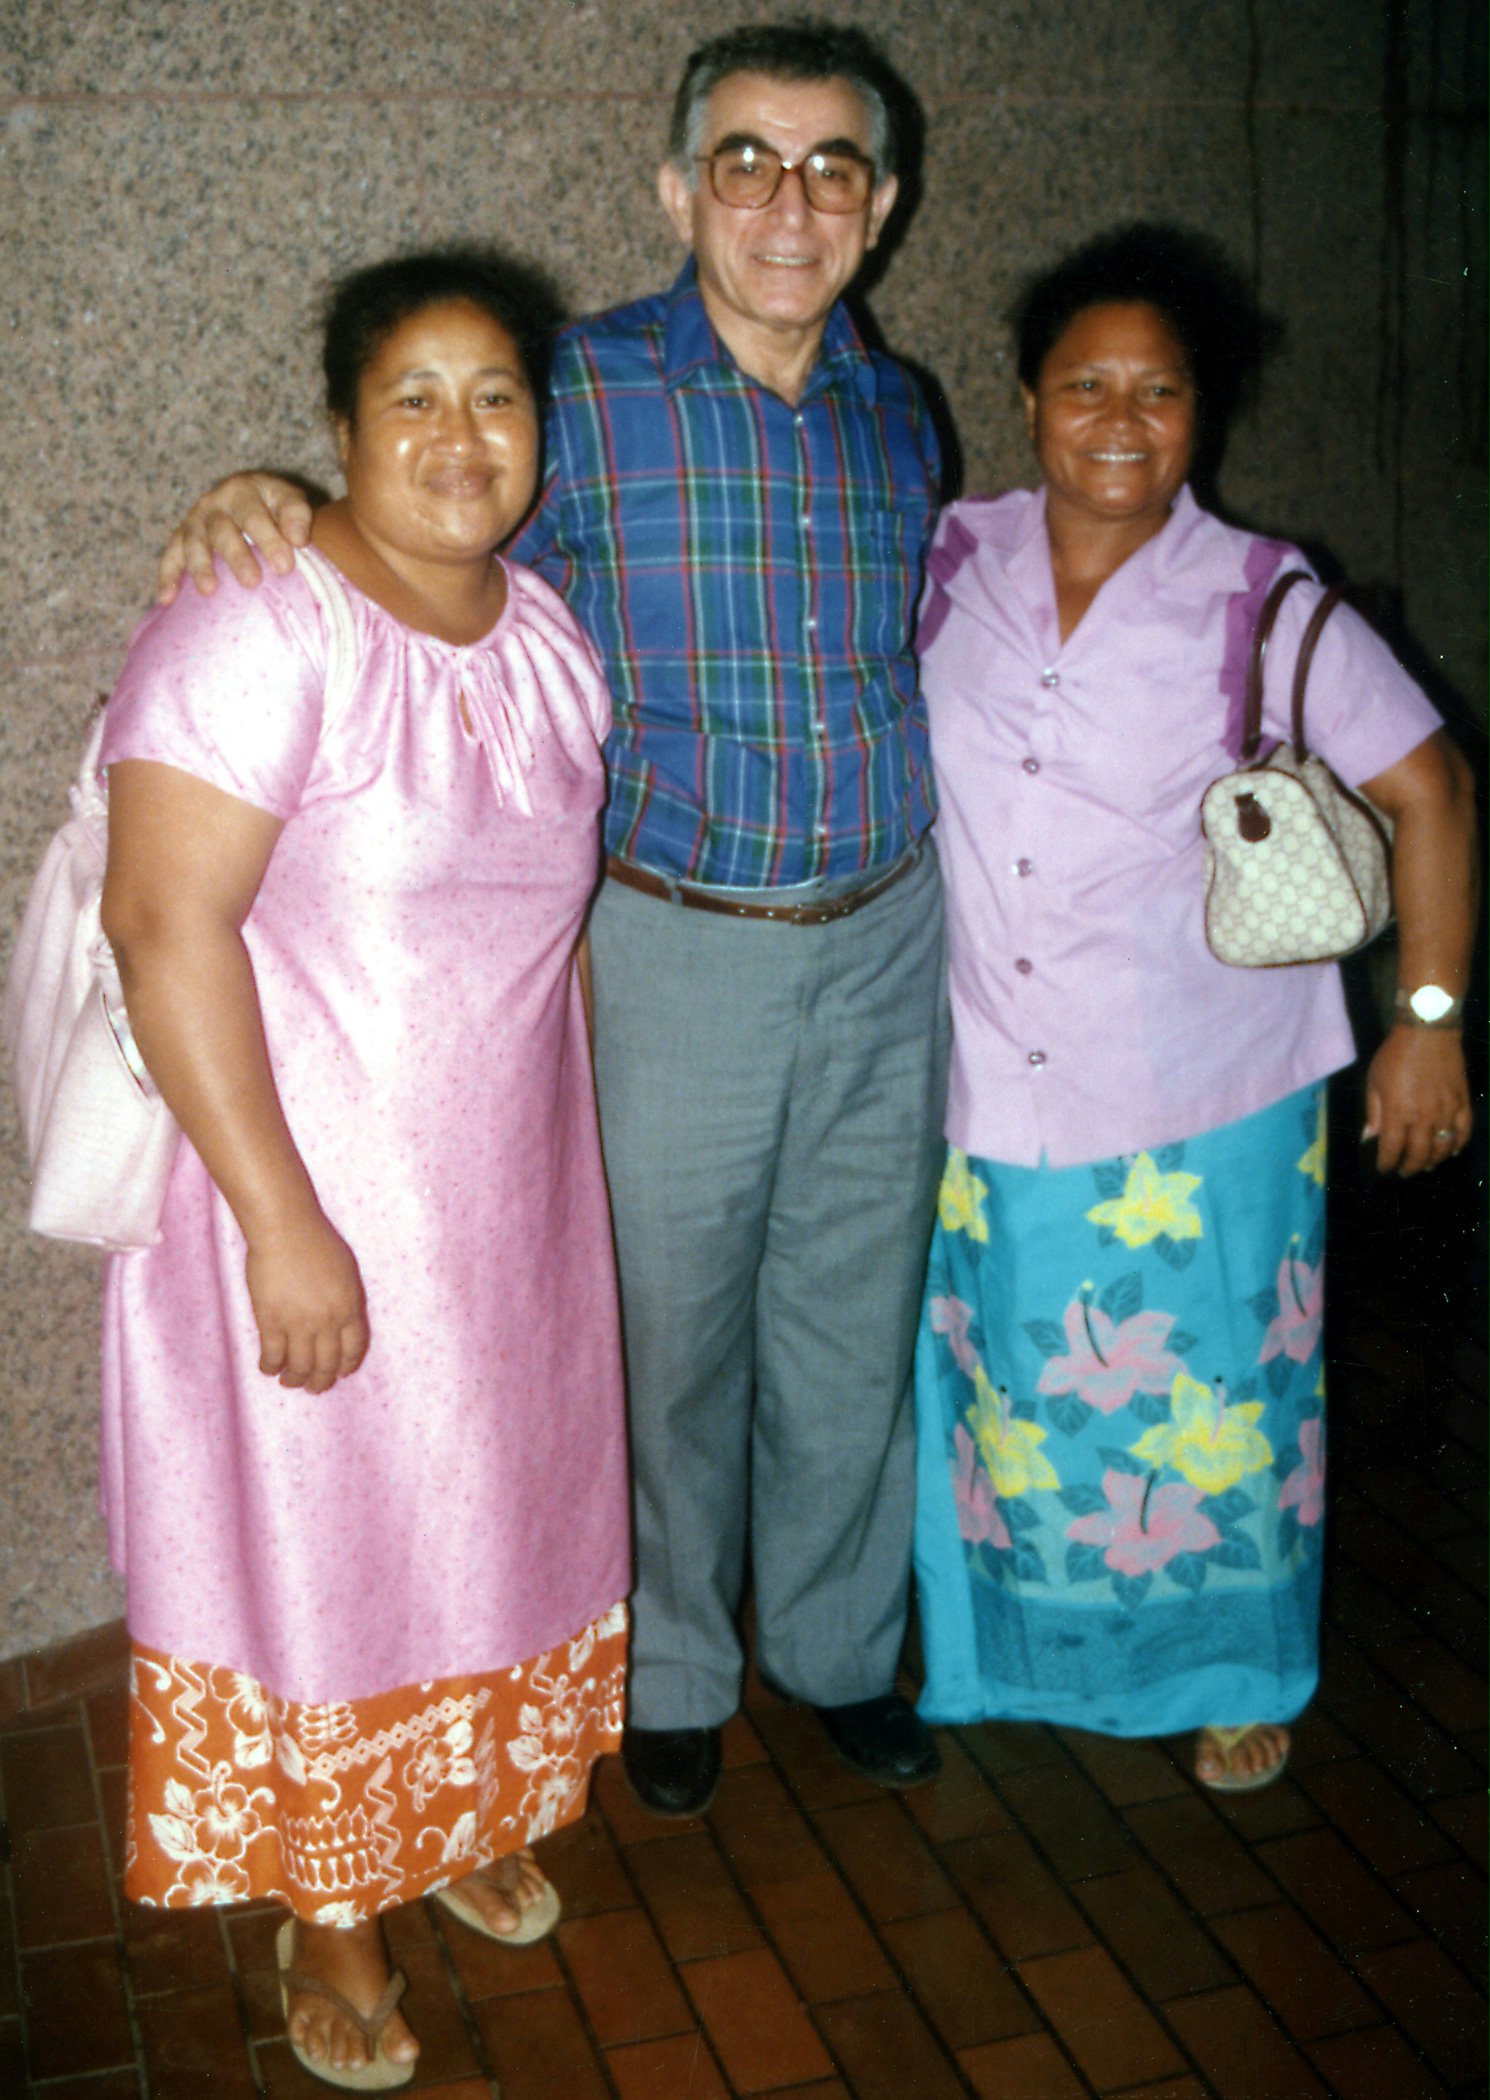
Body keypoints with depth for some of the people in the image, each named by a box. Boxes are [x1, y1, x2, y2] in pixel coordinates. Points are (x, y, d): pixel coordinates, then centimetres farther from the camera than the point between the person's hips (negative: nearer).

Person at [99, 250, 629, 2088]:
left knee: (489, 1506, 20)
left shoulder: (549, 636, 4)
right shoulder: (257, 632, -19)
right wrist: (286, 1223, -26)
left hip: (510, 1193, 7)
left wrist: (570, 1160, 14)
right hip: (309, 1196, -6)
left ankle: (462, 1814, 45)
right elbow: (165, 923, -24)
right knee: (316, 1538, 9)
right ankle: (325, 1910, 31)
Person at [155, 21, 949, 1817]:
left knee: (854, 1332, 15)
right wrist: (261, 501, -19)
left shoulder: (898, 417, 6)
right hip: (678, 947, -3)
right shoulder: (581, 394, -8)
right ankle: (674, 1675, 33)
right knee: (673, 1340, 9)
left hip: (884, 946, 4)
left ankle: (837, 1647, 38)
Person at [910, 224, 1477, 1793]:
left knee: (1208, 1402, 10)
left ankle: (1234, 1673, 36)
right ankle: (1015, 1658, 40)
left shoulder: (1266, 607, -9)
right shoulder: (946, 564, -1)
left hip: (1201, 1114, -2)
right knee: (1006, 1397, 15)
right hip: (985, 1102, 3)